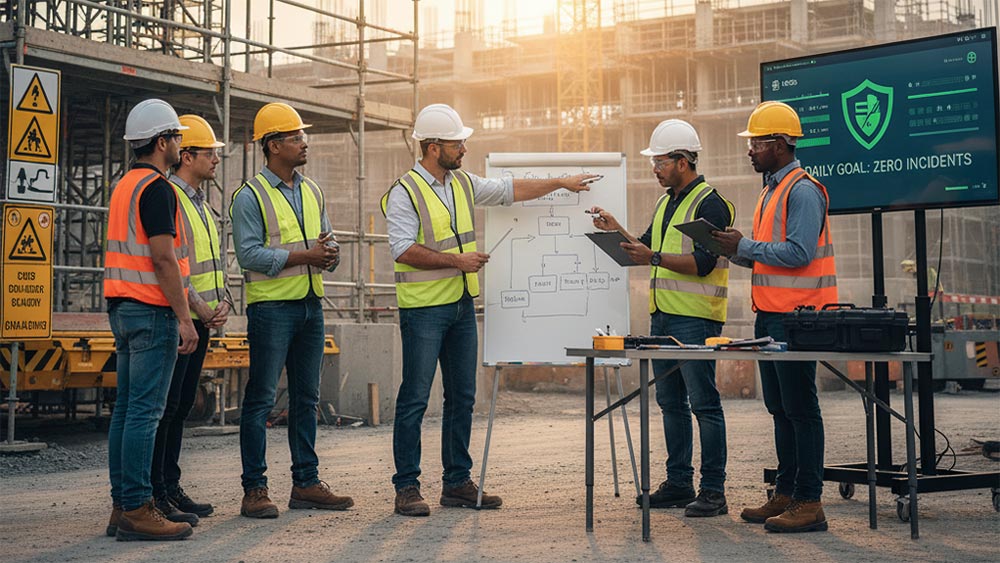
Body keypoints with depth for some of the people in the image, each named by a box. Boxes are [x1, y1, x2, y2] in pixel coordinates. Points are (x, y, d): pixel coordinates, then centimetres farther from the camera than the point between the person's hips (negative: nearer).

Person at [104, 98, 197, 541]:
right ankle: (136, 510, -9)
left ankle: (122, 506, 12)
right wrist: (184, 318, -17)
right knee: (145, 410, -9)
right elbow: (163, 258, -18)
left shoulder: (124, 185, 18)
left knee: (126, 408, 9)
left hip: (123, 307, 10)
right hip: (152, 310, -10)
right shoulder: (156, 188, -12)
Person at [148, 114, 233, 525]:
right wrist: (196, 305, -17)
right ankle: (153, 494, -3)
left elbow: (215, 260, 21)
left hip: (201, 321, 9)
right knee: (165, 405, -7)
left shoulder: (202, 204, 19)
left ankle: (170, 487, 19)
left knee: (182, 406, 12)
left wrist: (223, 301, 5)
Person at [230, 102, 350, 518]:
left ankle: (305, 483, 19)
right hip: (271, 307, -7)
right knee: (261, 399, -4)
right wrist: (303, 256, -21)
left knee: (306, 398, 11)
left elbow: (328, 244, 17)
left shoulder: (312, 192, 15)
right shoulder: (250, 196, -8)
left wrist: (330, 255, -7)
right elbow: (249, 253, -16)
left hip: (310, 305, 7)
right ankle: (254, 489, 1)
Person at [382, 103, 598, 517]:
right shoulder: (404, 192, -11)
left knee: (462, 397, 9)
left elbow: (510, 190, 24)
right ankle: (407, 487, 3)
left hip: (461, 304, 8)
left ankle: (457, 482, 17)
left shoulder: (462, 183, 13)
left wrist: (561, 183, 25)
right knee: (415, 398, -4)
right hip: (423, 309, -8)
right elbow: (403, 250, -19)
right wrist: (457, 260, -17)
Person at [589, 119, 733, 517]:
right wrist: (617, 230, 9)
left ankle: (713, 491, -2)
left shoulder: (710, 204, -9)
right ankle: (678, 484, 20)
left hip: (696, 319, -9)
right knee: (671, 403, 12)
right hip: (662, 316, 9)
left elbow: (702, 263, -18)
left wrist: (654, 258, -24)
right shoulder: (665, 203, 18)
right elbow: (647, 248, 22)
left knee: (703, 403, -6)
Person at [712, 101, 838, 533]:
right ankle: (785, 494, 20)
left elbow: (798, 252, -22)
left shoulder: (802, 191, -12)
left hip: (794, 317, -10)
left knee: (800, 408, -7)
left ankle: (809, 502, -2)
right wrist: (734, 249, 6)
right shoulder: (772, 190, 19)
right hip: (770, 314, 10)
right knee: (779, 409, 13)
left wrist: (744, 246, -16)